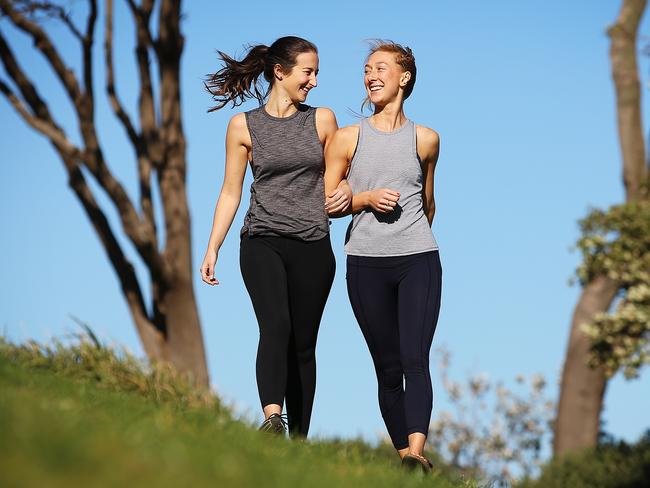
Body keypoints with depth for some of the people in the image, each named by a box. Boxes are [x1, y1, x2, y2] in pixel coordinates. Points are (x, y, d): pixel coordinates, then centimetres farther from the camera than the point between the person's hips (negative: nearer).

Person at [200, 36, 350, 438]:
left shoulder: (322, 120, 9)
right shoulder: (244, 126, 5)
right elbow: (231, 191, 8)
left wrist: (345, 194, -5)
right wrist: (212, 249, 3)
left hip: (313, 247, 2)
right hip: (262, 243, -2)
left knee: (303, 344, 3)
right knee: (276, 326, -24)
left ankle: (299, 439, 8)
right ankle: (273, 418, -37)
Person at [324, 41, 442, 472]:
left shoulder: (426, 140, 8)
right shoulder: (348, 138, 6)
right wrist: (366, 198, -10)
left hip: (418, 262, -1)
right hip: (367, 263, 1)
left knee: (416, 360, -16)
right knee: (388, 368, 3)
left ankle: (417, 453, -31)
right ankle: (402, 453, 9)